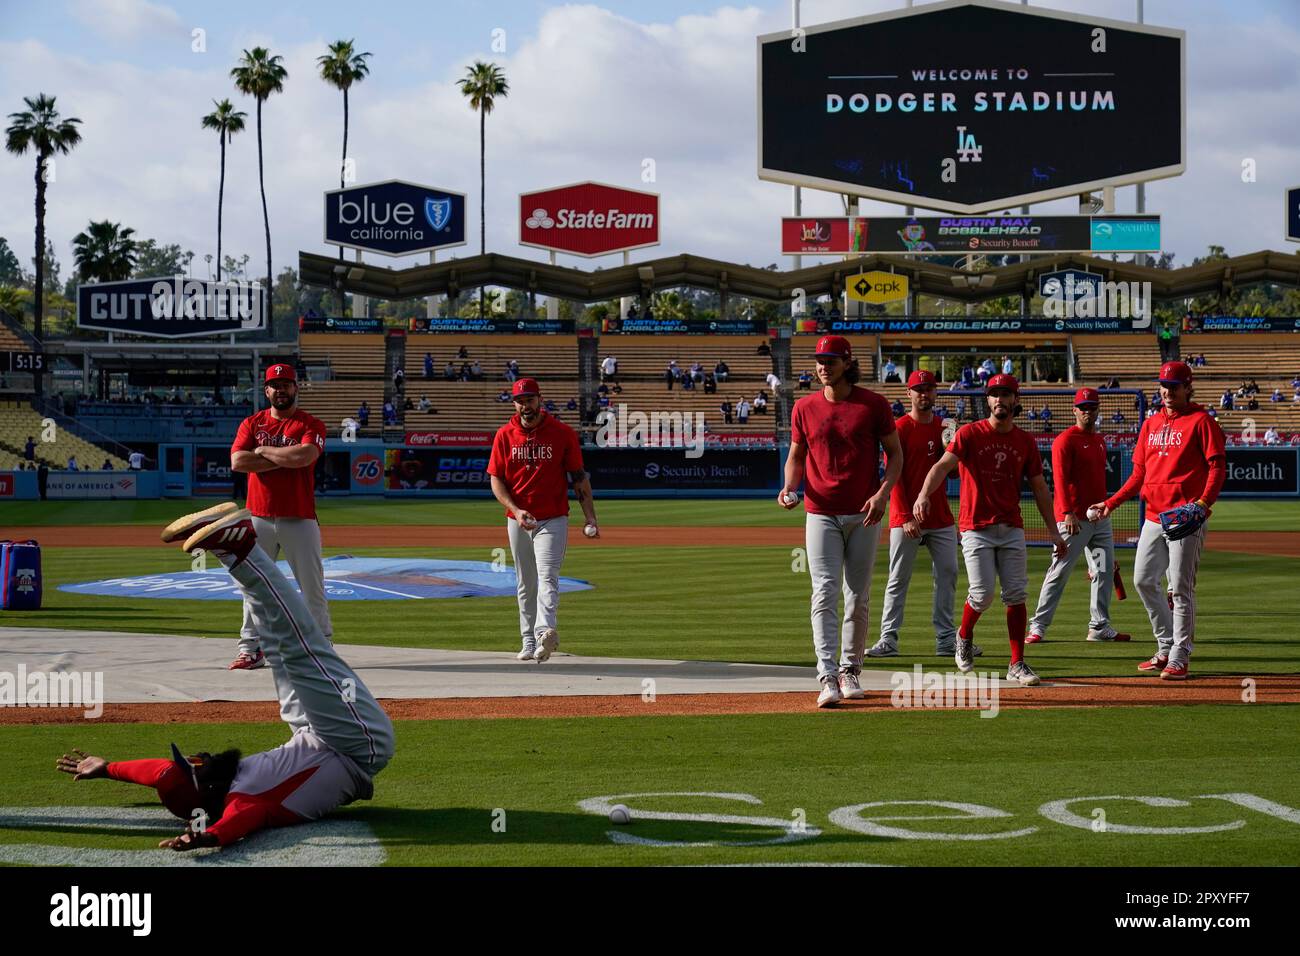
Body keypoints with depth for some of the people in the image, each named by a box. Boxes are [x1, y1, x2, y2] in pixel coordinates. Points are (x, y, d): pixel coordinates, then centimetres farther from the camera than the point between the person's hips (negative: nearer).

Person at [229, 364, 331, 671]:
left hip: (299, 518, -3)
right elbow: (237, 462, -7)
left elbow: (304, 456, -19)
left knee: (312, 585, -1)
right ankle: (251, 648, 11)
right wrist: (285, 459, -10)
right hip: (258, 517, 3)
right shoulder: (251, 424, 9)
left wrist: (264, 450, -7)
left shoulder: (311, 425, 1)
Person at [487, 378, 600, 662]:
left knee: (547, 577, -18)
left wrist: (590, 517, -8)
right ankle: (529, 642, 17)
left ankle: (545, 631, -36)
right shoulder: (504, 435, 2)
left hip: (553, 519, -3)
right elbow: (496, 480, 2)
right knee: (525, 584, 10)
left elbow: (579, 477, 0)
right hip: (517, 519, 4)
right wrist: (516, 510, -14)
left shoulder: (563, 433, -3)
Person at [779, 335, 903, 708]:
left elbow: (894, 453, 3)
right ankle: (828, 678, -17)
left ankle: (850, 671, 21)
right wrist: (790, 487, -7)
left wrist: (883, 493, -12)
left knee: (858, 597, 7)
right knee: (825, 593, -11)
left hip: (864, 515, 0)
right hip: (821, 514, 0)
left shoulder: (874, 404, -2)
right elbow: (796, 454, 13)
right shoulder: (804, 408, 3)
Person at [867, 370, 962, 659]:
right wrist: (906, 516, -17)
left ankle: (946, 639, 10)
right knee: (899, 579, -2)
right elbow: (894, 475, -10)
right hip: (906, 519, -5)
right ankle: (888, 639, 1)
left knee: (948, 575, 4)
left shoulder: (943, 428, 12)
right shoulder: (900, 428, -5)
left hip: (941, 517, 5)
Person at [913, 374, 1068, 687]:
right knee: (982, 595, -9)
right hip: (976, 528, -3)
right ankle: (965, 637, 22)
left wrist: (1052, 530, 7)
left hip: (1011, 529, 3)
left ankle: (1017, 664, 6)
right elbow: (943, 465, -18)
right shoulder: (970, 434, -4)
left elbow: (1039, 487, 12)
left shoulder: (1025, 442, 8)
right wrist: (924, 494, -37)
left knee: (1015, 595, -1)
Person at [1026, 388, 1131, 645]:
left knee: (1105, 570, 8)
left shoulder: (1099, 441, 16)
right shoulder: (1065, 440, -9)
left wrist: (1104, 508, 20)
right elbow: (1060, 478, -17)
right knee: (1060, 571, -8)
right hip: (1073, 518, -8)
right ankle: (1038, 626, -2)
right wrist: (1068, 512, -27)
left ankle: (1100, 627, 14)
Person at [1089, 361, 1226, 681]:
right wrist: (1111, 503, 12)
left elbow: (1218, 466, -9)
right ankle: (1166, 648, 19)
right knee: (1144, 580, 7)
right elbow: (1140, 473, 20)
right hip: (1154, 517, 7)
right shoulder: (1151, 424, 17)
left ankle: (1180, 658, 1)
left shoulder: (1200, 421, -3)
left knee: (1181, 587, -6)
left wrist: (1204, 503, -24)